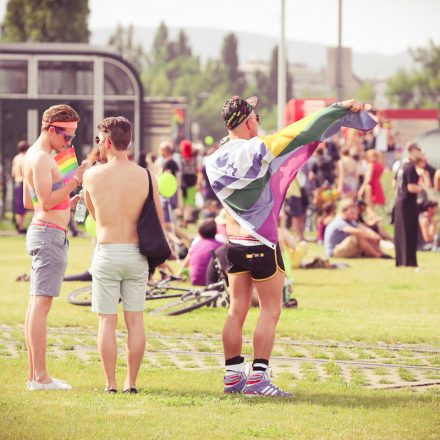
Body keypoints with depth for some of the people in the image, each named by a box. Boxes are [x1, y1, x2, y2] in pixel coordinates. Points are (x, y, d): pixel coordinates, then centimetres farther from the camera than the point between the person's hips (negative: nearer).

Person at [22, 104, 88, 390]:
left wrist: (68, 203, 20)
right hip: (50, 233, -11)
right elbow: (46, 201, -20)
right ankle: (40, 376, -14)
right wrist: (75, 181, -17)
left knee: (37, 305, 10)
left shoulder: (35, 156, 19)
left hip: (41, 231, 11)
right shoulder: (41, 159, -13)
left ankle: (34, 374, 12)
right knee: (41, 304, -12)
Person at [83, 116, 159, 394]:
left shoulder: (93, 176, -6)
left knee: (108, 321, 3)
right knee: (135, 320, 8)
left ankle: (111, 384, 3)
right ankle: (132, 382, 10)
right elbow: (159, 223, 3)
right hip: (136, 254, 2)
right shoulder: (147, 177, -2)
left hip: (106, 253, -2)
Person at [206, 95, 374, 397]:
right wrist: (340, 108, -6)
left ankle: (233, 376, 12)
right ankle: (258, 377, -5)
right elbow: (303, 131, -11)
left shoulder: (216, 160, 1)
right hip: (262, 245, -6)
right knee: (270, 311, 0)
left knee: (237, 310, 11)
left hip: (234, 245, 6)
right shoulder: (259, 149, -14)